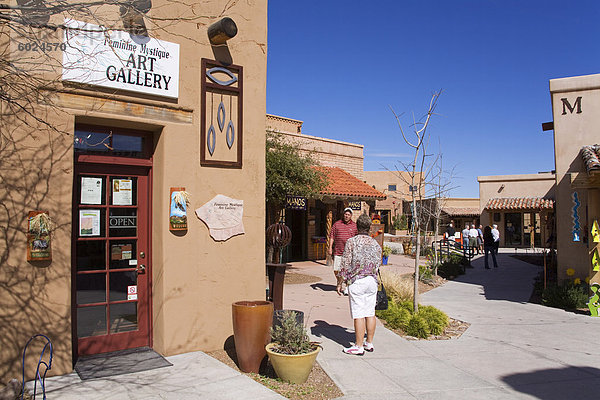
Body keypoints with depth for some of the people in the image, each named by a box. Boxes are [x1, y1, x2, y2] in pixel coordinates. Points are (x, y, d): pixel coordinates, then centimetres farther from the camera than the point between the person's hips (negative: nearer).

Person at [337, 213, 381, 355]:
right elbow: (378, 265, 14)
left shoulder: (351, 241, -7)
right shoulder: (376, 244, 7)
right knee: (370, 313, 11)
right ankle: (369, 343, 20)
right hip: (372, 280, 5)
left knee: (359, 315, -2)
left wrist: (339, 283, -1)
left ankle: (358, 347, 3)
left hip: (357, 281, -5)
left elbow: (345, 265, -8)